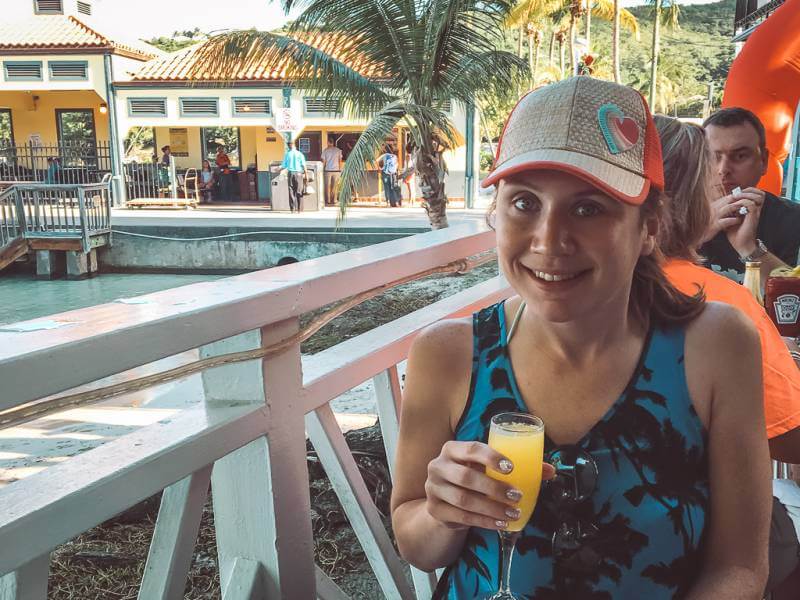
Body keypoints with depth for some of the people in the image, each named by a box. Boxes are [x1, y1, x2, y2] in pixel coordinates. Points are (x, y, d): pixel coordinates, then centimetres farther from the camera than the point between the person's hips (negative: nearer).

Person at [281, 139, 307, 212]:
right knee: (299, 192, 4)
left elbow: (284, 166, 4)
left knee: (291, 191, 4)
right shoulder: (299, 154, -1)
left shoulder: (287, 154, 1)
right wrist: (305, 174, 1)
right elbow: (303, 165, -5)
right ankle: (299, 209, 3)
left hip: (291, 173, 1)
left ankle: (292, 209, 1)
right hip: (299, 173, -1)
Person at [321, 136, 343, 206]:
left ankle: (328, 201, 3)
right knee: (334, 186, 9)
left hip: (328, 170, -2)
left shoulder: (325, 150, -3)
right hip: (336, 170, 2)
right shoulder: (338, 150, 2)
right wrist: (340, 170, 10)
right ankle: (334, 200, 9)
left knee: (327, 186, 5)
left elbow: (324, 162, -2)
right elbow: (340, 161, 3)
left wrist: (323, 170, 6)